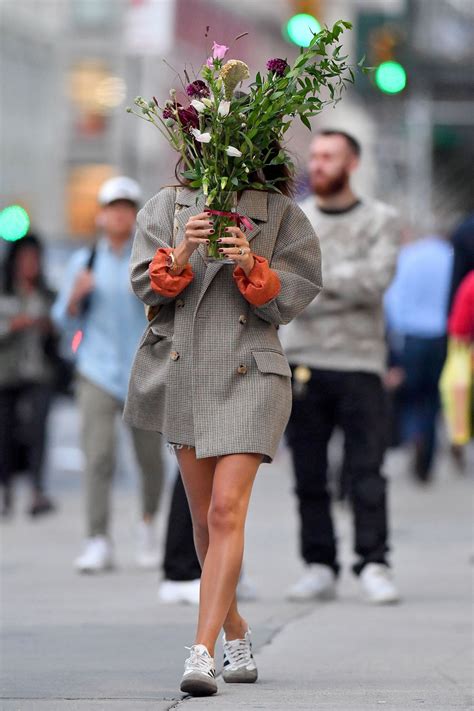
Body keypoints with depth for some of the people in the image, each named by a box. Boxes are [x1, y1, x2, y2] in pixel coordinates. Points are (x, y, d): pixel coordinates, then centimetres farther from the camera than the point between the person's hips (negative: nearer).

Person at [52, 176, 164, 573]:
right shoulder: (85, 262, 8)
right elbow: (66, 320, 12)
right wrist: (76, 296, -8)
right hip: (98, 369, 0)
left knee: (151, 458, 5)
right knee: (99, 455, -14)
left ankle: (147, 525, 31)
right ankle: (99, 544, -14)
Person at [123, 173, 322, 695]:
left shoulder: (279, 212, 3)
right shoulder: (168, 205, 7)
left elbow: (293, 298, 0)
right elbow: (144, 284, 0)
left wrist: (251, 267, -19)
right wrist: (181, 254, -20)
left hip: (249, 377, -3)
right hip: (184, 374, 3)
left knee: (227, 511, -15)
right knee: (204, 519, 9)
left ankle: (202, 652, -20)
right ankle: (236, 633, 30)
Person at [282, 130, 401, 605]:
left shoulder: (380, 220, 6)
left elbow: (376, 279, -10)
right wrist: (345, 287, -10)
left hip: (360, 363, -2)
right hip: (303, 363, 2)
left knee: (366, 472, -6)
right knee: (309, 476, 2)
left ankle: (373, 566, -4)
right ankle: (319, 566, 7)